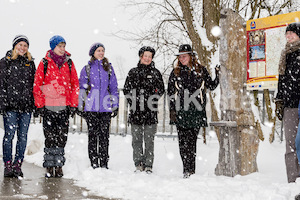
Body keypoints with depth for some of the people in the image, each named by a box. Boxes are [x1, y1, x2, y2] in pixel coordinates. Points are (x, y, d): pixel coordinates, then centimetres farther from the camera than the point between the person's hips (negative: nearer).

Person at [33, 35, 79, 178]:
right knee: (50, 136, 0)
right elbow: (37, 85, 2)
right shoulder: (45, 63, 2)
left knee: (62, 137, 3)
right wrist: (40, 105, -4)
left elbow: (75, 84, 10)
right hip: (48, 107, -2)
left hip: (64, 106, 2)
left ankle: (59, 166, 12)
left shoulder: (69, 63, 9)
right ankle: (49, 166, 8)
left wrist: (73, 104, 3)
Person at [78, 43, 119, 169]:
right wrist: (80, 106, 1)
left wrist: (115, 105, 7)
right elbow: (81, 88, 8)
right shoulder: (87, 69, 8)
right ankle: (94, 163, 8)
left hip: (106, 107, 1)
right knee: (92, 134, 2)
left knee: (104, 135, 2)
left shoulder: (109, 68, 11)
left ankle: (104, 164, 8)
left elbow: (114, 87, 13)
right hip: (91, 107, -1)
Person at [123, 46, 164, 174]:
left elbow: (161, 90, 8)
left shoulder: (155, 73, 9)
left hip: (150, 111, -1)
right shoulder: (133, 72, 11)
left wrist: (151, 100, -4)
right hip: (136, 111, 1)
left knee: (149, 140, -1)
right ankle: (138, 164, 9)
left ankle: (148, 165, 4)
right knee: (137, 139, 2)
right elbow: (126, 89, 11)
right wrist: (133, 101, -1)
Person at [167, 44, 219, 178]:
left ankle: (191, 170, 3)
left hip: (197, 111, 0)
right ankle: (187, 170, 0)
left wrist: (218, 76, -2)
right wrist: (172, 111, 1)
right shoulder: (176, 72, 10)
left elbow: (211, 86, 14)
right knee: (183, 141, -5)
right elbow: (170, 93, 9)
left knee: (192, 141, -2)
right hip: (180, 111, 1)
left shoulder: (201, 70, 9)